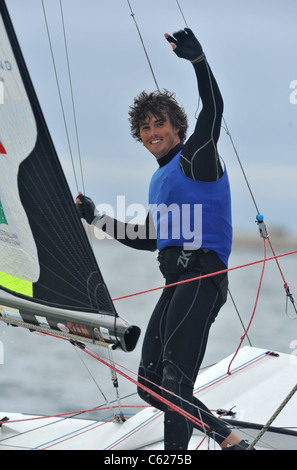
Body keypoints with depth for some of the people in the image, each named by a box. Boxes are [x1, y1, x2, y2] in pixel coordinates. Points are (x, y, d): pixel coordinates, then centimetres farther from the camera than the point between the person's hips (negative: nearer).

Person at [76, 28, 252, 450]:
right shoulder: (159, 181, 25)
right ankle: (229, 441, 11)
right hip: (175, 282, 9)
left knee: (174, 379, -20)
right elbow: (147, 239, 34)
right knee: (150, 385, 6)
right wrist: (97, 218, 35)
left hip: (201, 274, -9)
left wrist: (198, 60, -32)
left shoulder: (196, 156, 2)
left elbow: (213, 109, -17)